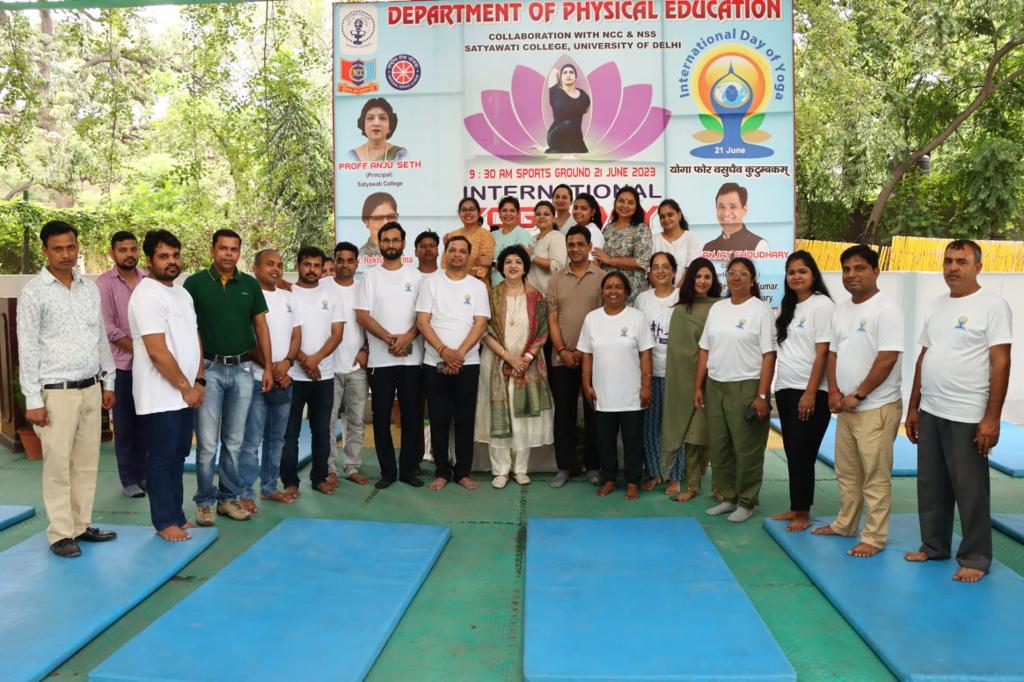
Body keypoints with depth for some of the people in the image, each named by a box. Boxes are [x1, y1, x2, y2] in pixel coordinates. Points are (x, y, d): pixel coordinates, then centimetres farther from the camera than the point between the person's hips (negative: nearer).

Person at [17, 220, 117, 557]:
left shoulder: (90, 288, 9)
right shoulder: (34, 292, -6)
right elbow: (27, 349, -8)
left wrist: (108, 382, 13)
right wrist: (33, 400, -11)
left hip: (90, 389, 5)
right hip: (56, 392, -5)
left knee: (87, 462, 10)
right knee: (58, 464, -1)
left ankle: (81, 526, 20)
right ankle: (60, 534, 9)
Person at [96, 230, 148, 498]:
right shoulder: (104, 283, -4)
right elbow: (108, 328, -9)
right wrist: (138, 348, -11)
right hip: (121, 365, -2)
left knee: (144, 423, 9)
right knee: (125, 425, 5)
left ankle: (142, 474, 21)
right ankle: (129, 479, 15)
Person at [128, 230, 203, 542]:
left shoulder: (182, 293, 12)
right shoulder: (146, 295, -14)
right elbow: (157, 352, -20)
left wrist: (198, 382, 5)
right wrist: (186, 387, -14)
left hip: (184, 394, 8)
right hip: (160, 396, -8)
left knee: (178, 456, 15)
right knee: (162, 459, 2)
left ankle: (177, 514, 25)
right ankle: (165, 522, 12)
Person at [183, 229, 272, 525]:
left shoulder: (250, 284, 7)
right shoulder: (195, 283, -1)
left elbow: (261, 326, 9)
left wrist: (268, 367, 4)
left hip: (242, 369, 3)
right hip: (209, 368, -3)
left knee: (234, 441, 10)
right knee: (207, 442, 0)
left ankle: (229, 497, 21)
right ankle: (204, 501, 13)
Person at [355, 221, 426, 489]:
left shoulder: (416, 276, 8)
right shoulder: (370, 277, 6)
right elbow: (362, 315, -2)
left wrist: (407, 337, -15)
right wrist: (389, 338, -14)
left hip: (412, 358, 0)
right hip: (380, 359, 0)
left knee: (411, 416, 5)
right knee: (381, 417, 3)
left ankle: (408, 469, 16)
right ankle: (387, 470, 13)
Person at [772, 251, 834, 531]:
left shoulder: (822, 305, -7)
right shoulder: (787, 307, 14)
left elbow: (822, 353, -13)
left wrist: (810, 393, -17)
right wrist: (773, 389, 7)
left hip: (809, 392, -7)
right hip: (785, 390, 7)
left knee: (802, 454, -2)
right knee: (792, 453, 11)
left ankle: (803, 513, 9)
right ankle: (795, 508, 20)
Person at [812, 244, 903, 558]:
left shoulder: (886, 307, -12)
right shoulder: (841, 309, 12)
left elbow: (887, 358, -18)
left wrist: (858, 395, -15)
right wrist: (834, 391, 1)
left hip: (877, 407, -8)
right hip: (846, 406, 8)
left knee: (875, 477, -1)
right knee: (846, 472, 17)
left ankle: (874, 538, 9)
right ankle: (845, 524, 30)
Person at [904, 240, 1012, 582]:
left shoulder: (992, 305, -8)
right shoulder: (936, 305, 12)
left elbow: (1000, 364, -12)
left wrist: (992, 418, -17)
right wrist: (913, 408, 14)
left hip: (967, 417, -7)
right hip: (930, 412, 7)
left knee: (970, 491, 3)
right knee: (931, 486, 15)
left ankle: (975, 559, 16)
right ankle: (934, 546, 29)